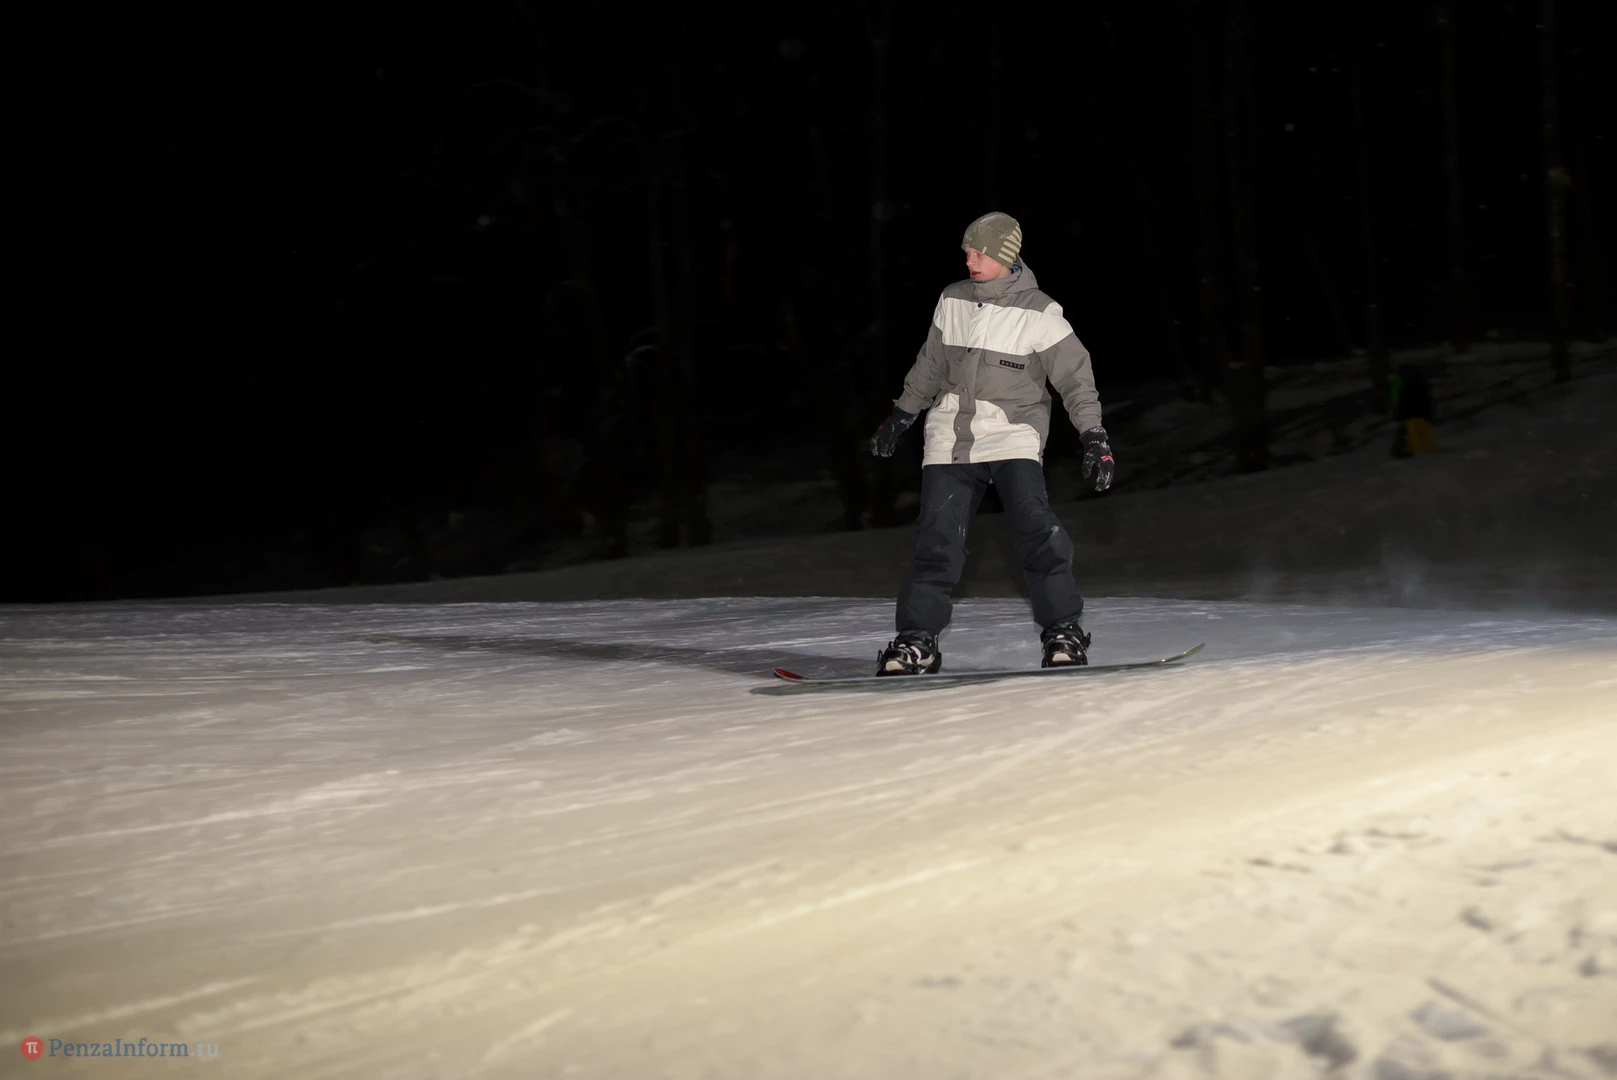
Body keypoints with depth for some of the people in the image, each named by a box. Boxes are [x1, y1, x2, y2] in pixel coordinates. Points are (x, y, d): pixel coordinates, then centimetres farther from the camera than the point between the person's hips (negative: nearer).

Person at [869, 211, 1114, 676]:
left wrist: (1094, 437, -12)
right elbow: (930, 364, 20)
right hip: (951, 433, 3)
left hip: (1013, 433, -3)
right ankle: (916, 641, 5)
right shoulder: (952, 300, 6)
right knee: (937, 538, -4)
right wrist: (901, 415, 25)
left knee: (1037, 528, -20)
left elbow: (1075, 376, -4)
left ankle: (1063, 631, -10)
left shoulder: (1039, 313, -6)